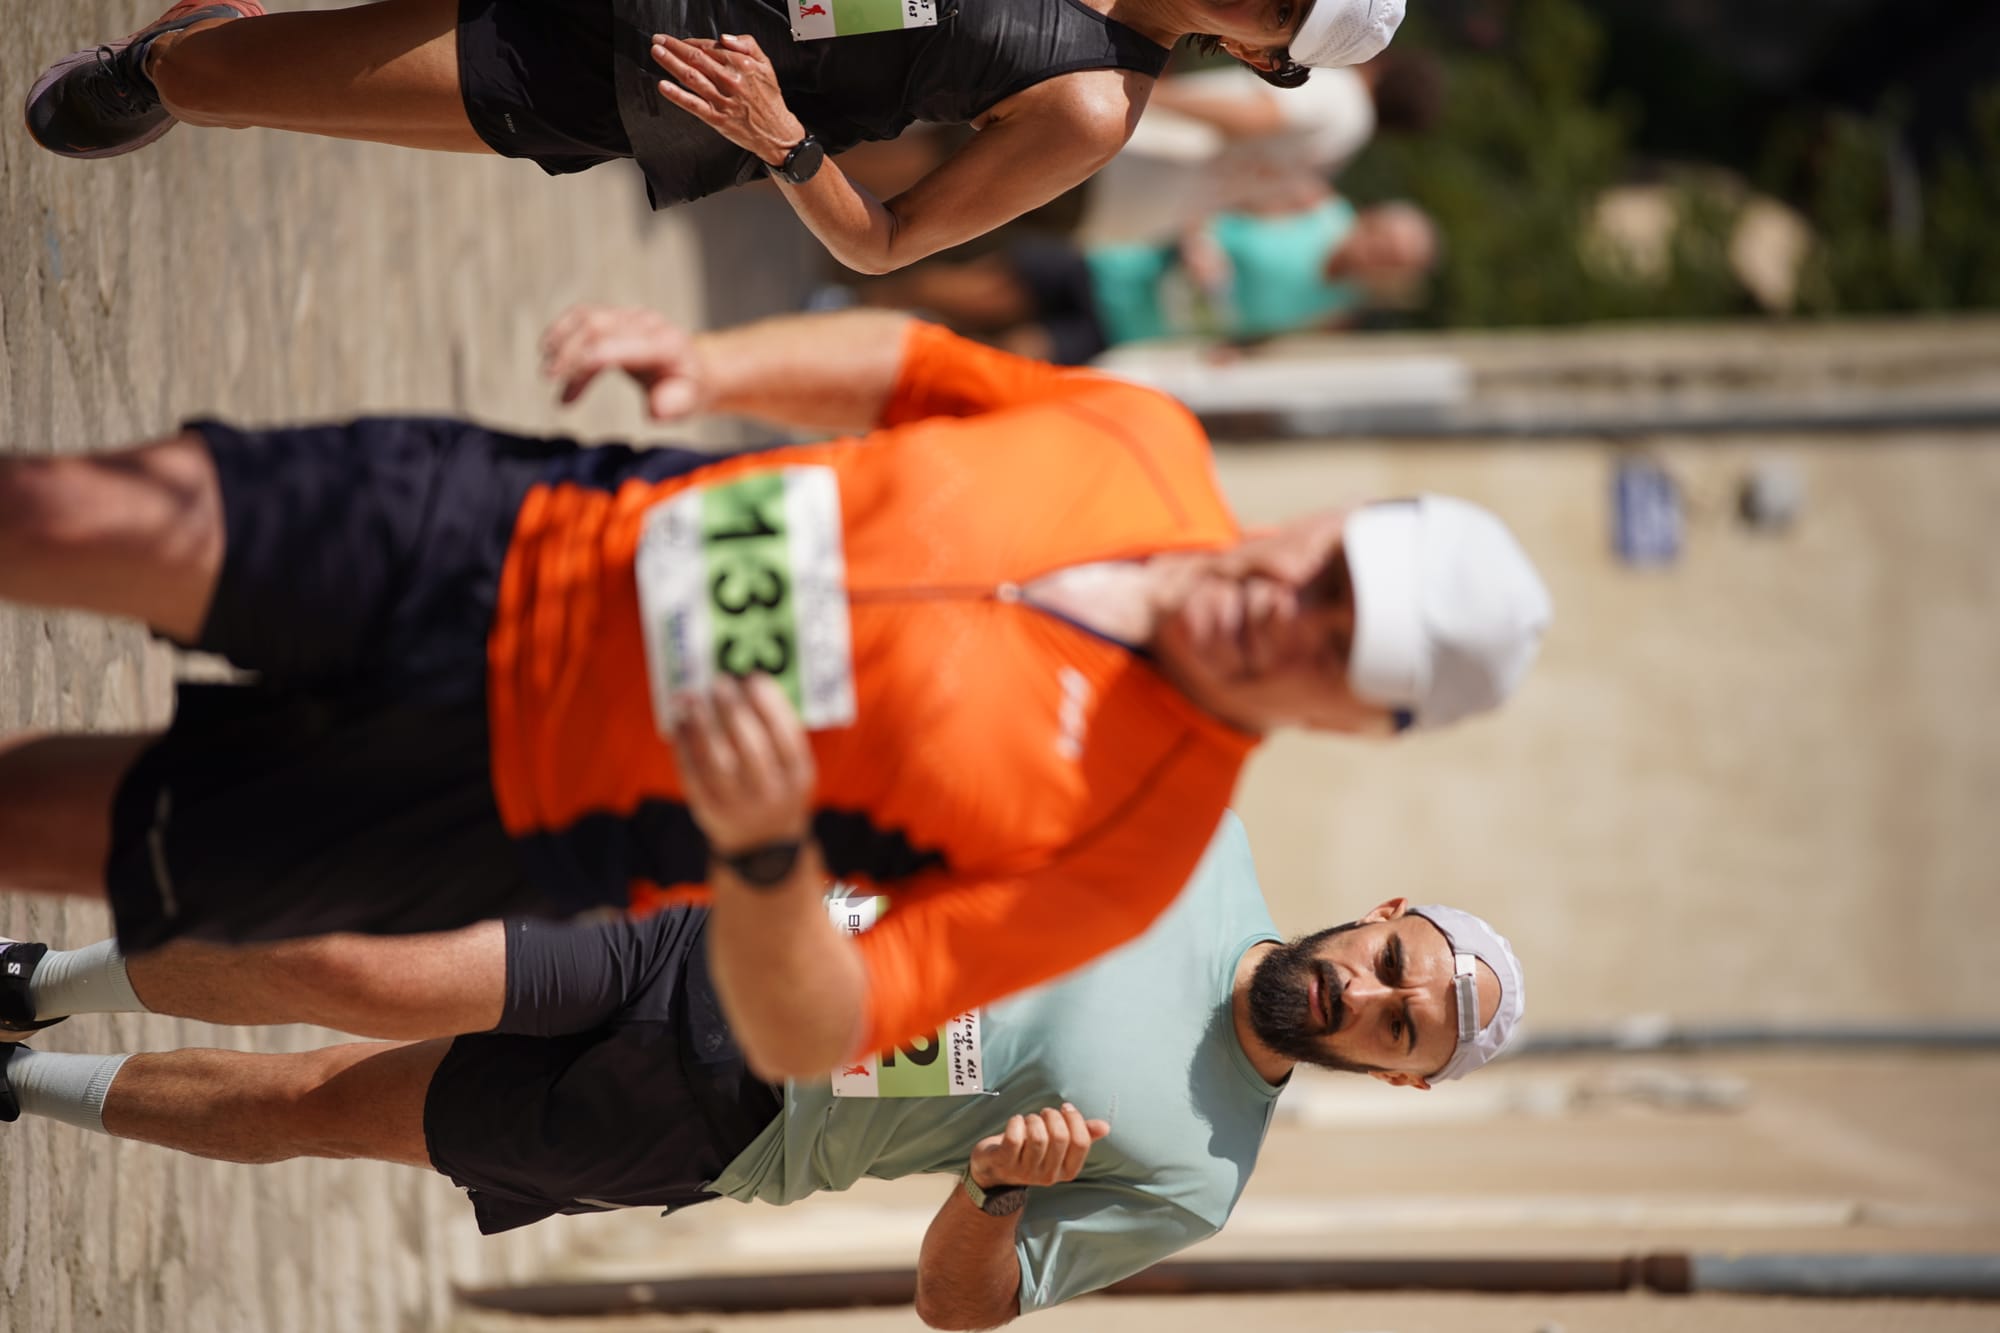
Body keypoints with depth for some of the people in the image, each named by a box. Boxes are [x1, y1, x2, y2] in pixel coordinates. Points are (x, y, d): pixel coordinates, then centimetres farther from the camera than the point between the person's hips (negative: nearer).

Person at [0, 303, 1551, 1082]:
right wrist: (711, 362, -9)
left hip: (504, 801, -3)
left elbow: (805, 1038, -20)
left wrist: (764, 851, -41)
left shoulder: (1121, 844, -20)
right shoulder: (1144, 444, -7)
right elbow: (900, 363, 11)